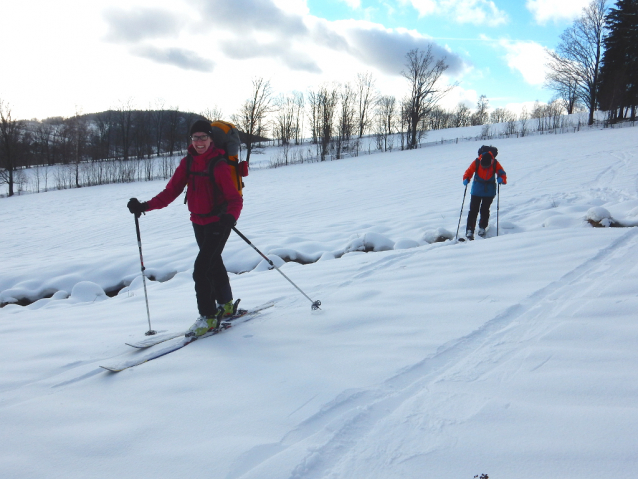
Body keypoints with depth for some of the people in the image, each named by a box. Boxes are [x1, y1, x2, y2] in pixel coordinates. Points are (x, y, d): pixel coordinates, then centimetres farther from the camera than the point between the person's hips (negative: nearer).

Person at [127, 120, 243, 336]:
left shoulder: (219, 165, -16)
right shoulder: (187, 163, 1)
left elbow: (235, 198, -20)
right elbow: (171, 191, -3)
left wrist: (231, 216, -40)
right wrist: (145, 206, -15)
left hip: (218, 223, -7)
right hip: (198, 223, 7)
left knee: (201, 268, -13)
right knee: (213, 264, 21)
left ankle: (208, 316, 2)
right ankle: (226, 305, 41)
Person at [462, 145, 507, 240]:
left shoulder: (495, 164, -12)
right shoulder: (476, 162, -13)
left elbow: (502, 173, -8)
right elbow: (469, 172, -6)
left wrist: (501, 179, -29)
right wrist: (466, 179, -25)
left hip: (489, 192, 1)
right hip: (476, 190, 0)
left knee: (485, 210, 3)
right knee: (473, 210, -5)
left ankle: (482, 228, 21)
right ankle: (469, 230, -5)